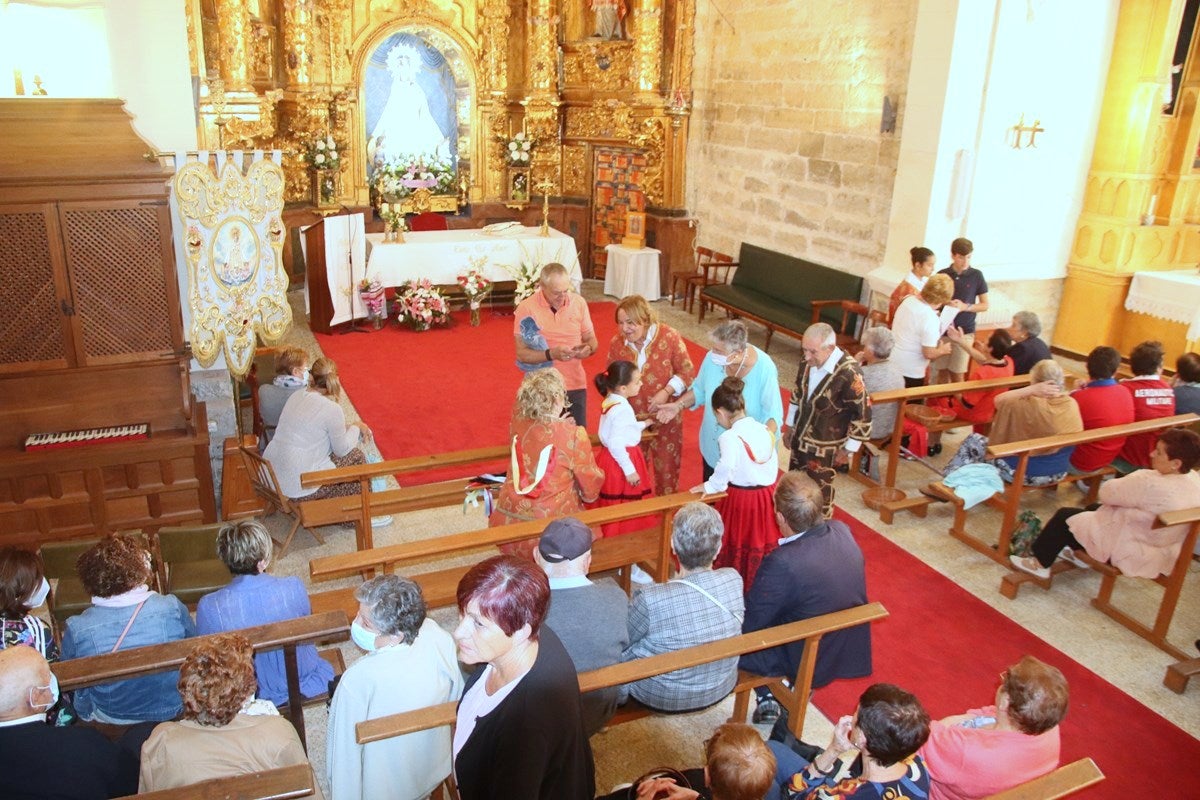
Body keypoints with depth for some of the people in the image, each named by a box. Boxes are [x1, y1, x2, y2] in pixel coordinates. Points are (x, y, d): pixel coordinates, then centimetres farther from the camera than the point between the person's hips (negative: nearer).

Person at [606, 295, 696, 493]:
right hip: (631, 418, 2)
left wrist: (666, 392, -22)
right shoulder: (616, 343, -7)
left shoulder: (669, 337, -16)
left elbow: (687, 373, -8)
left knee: (666, 468, 12)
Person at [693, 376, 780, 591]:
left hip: (739, 498, -6)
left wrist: (710, 487, -17)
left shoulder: (730, 437, -19)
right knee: (762, 544, 19)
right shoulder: (765, 430, 1)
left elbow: (726, 468, -31)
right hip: (767, 495, 6)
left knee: (736, 547, 12)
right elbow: (774, 463, 7)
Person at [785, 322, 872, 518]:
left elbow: (863, 414, -20)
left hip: (824, 447, -6)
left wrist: (848, 449, -11)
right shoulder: (808, 363, -9)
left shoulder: (849, 373, -29)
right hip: (800, 439, 6)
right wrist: (790, 426, 17)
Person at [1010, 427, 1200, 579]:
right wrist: (1132, 482, -7)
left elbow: (1107, 493, -20)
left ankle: (1041, 564, 18)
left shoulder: (1151, 486, -35)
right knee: (1093, 509, 26)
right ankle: (1078, 551, 42)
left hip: (1131, 555, -9)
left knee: (1065, 517, 3)